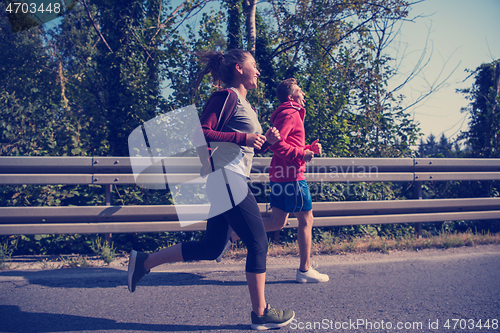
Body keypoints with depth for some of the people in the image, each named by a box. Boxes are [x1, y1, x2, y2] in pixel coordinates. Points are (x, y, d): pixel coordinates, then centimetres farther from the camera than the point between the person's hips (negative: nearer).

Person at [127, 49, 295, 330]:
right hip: (226, 178, -10)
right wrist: (243, 138, -19)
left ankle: (143, 261, 21)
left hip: (230, 182, 10)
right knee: (258, 243, -3)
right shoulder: (227, 97, -8)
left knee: (211, 248, 13)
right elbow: (203, 133, -18)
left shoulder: (246, 106, 22)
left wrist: (267, 141, 8)